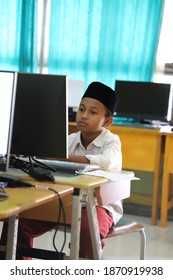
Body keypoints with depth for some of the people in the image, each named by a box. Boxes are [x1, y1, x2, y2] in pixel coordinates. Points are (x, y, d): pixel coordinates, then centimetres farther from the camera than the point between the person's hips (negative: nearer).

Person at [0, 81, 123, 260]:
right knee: (19, 221, -9)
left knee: (87, 229, -39)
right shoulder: (71, 140, 5)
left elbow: (107, 162, -34)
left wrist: (63, 158, -42)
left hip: (99, 204, -5)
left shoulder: (111, 141, -11)